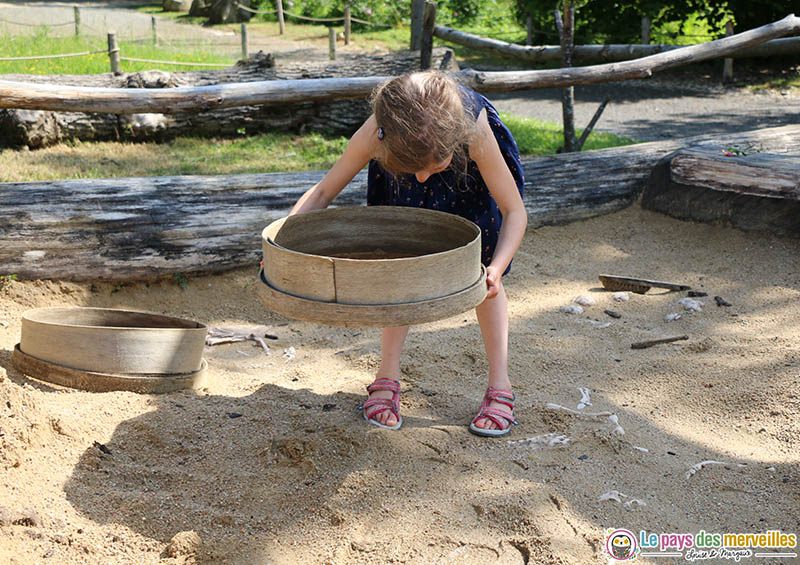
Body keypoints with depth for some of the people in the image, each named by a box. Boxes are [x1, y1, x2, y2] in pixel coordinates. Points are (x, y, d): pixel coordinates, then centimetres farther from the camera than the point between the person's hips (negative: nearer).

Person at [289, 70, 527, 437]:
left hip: (472, 174, -1)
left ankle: (500, 384, 5)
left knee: (481, 269, -4)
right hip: (399, 158, 1)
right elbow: (323, 192, -26)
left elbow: (514, 211, -34)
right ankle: (387, 379, 8)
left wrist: (496, 269, -50)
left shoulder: (476, 132, -44)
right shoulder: (375, 133, -40)